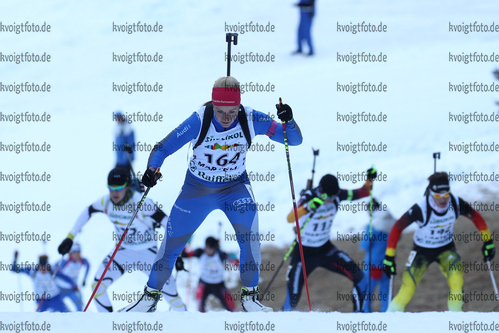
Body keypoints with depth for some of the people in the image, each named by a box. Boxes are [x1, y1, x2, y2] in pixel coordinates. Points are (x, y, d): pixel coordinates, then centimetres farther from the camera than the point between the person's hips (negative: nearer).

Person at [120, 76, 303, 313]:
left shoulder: (251, 120, -23)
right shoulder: (199, 121, -27)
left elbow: (294, 140, -18)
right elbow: (164, 147, -21)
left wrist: (288, 121, -39)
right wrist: (152, 169, -40)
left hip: (235, 187, 0)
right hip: (197, 188, 0)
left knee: (249, 235, -23)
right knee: (171, 243, 5)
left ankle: (249, 297, -5)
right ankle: (150, 297, 27)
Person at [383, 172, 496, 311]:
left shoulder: (456, 204, -21)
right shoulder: (420, 209, -31)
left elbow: (476, 217, -2)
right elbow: (397, 228, -22)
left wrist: (488, 241, 1)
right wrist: (389, 257, -23)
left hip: (446, 249, 2)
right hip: (422, 251, -2)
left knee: (456, 274, -25)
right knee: (408, 287, -14)